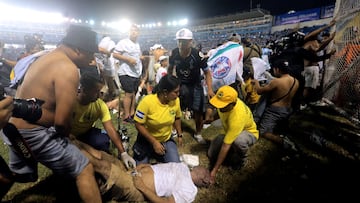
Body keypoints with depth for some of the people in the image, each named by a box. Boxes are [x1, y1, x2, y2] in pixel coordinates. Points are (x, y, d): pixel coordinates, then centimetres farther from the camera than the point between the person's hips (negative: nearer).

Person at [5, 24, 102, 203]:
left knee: (12, 176, 32)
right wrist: (65, 135, -3)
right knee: (85, 170, -4)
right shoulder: (67, 69, -21)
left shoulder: (45, 58, 9)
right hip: (34, 133, -10)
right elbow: (62, 120, -25)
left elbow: (21, 93, 15)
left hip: (14, 128, 10)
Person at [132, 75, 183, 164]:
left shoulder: (176, 100, -15)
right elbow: (138, 125, -21)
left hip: (166, 140, 3)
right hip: (146, 140, -2)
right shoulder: (147, 101, -27)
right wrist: (154, 142, -23)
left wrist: (179, 134, 4)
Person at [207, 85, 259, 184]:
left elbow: (225, 146, -39)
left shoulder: (237, 117, -43)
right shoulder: (226, 100, -24)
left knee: (238, 141, -43)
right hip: (229, 131, 6)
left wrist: (215, 170, -34)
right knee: (211, 154, -7)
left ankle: (240, 160, -8)